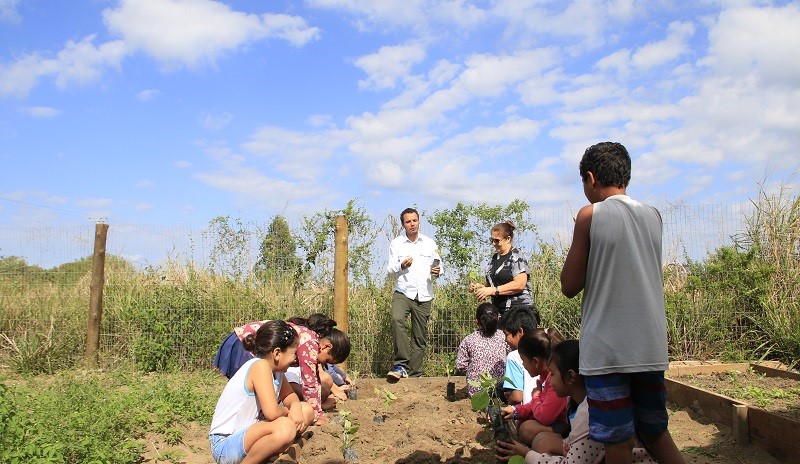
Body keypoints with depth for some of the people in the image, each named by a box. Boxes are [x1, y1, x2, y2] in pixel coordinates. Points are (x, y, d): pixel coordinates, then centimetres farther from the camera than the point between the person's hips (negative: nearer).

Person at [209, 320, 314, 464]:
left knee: (306, 411, 6)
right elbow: (272, 413, -30)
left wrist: (295, 406, -6)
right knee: (285, 428, -34)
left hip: (247, 433, 9)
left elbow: (289, 396, 17)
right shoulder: (260, 366, -22)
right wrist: (286, 411, -8)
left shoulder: (276, 369, 4)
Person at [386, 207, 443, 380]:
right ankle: (401, 365, -26)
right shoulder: (396, 244, 7)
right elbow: (390, 270, 6)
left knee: (420, 337, 3)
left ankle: (414, 374, 13)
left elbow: (438, 267, 17)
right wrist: (401, 266, -15)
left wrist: (437, 272, -7)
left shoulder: (430, 243, 12)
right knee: (397, 320, -30)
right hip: (403, 292, -2)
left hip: (424, 295, 2)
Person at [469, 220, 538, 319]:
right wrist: (481, 286, 3)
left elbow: (519, 284, -16)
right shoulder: (493, 259, 16)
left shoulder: (517, 256, -5)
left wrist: (493, 290, -19)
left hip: (519, 308, -6)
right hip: (499, 311, 6)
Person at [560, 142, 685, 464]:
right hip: (651, 347, 5)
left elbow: (569, 286, -4)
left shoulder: (590, 215, -7)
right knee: (656, 432, 21)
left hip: (606, 349, -5)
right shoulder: (654, 216, 8)